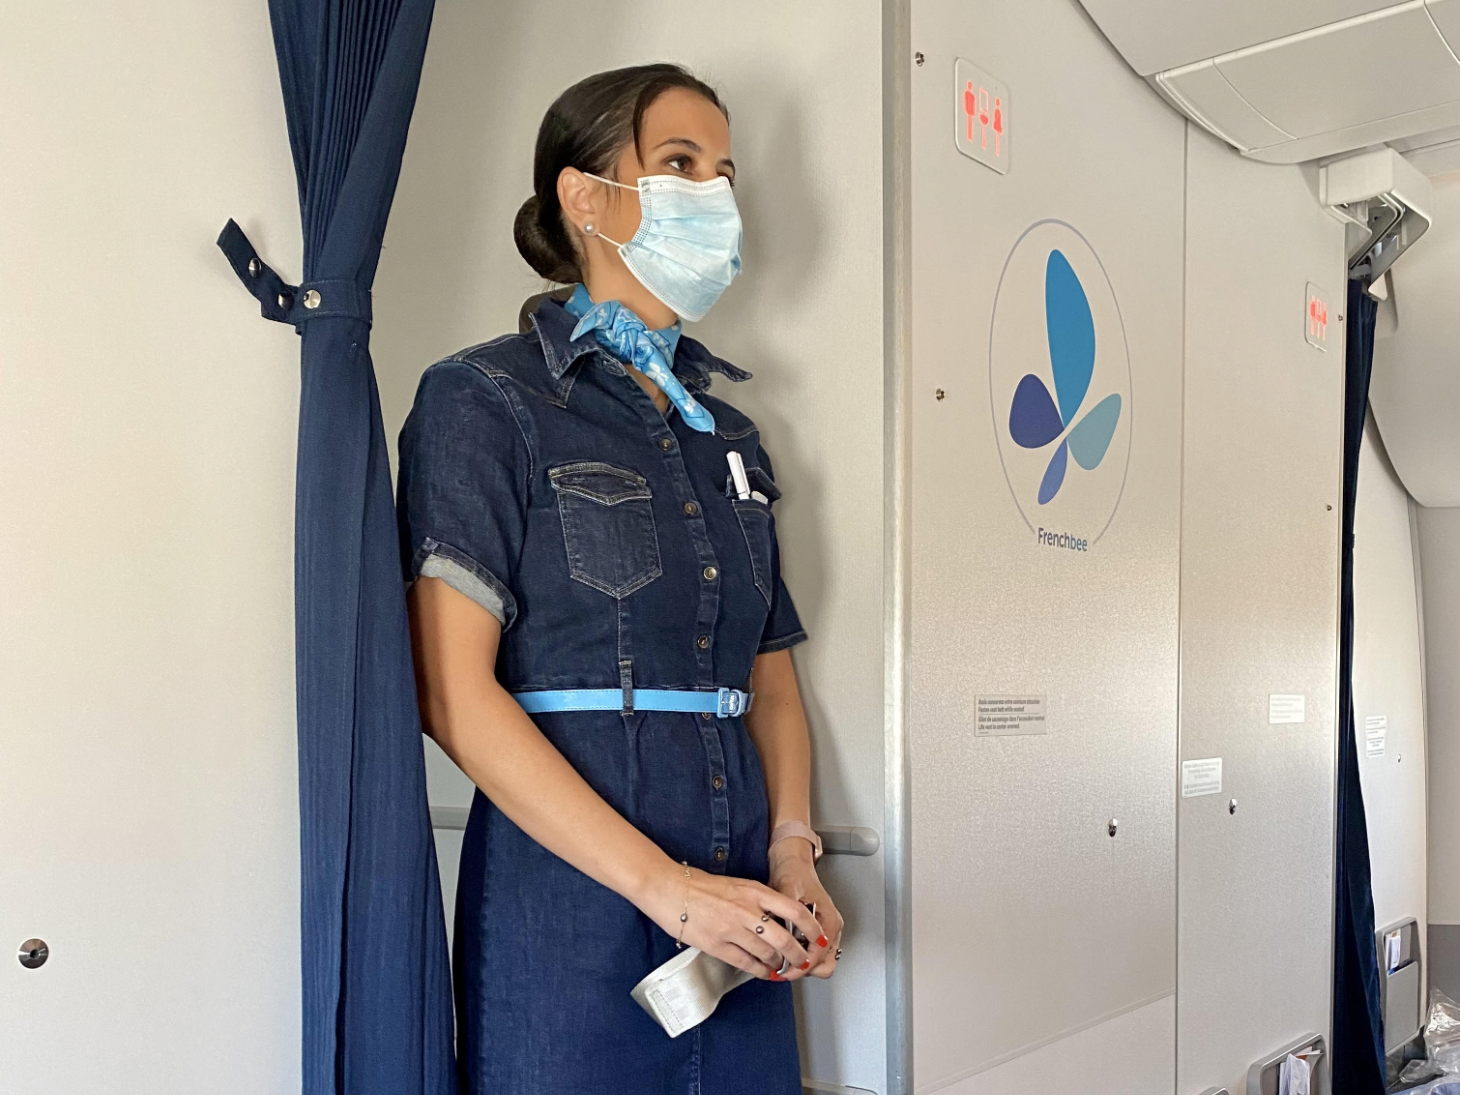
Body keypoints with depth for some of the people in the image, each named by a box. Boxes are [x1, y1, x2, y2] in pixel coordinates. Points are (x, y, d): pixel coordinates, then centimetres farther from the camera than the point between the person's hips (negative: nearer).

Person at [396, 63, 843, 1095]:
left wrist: (793, 854, -1)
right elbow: (454, 693, -14)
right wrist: (665, 884, -18)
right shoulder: (485, 399, -5)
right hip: (567, 909, -5)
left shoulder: (731, 437, 14)